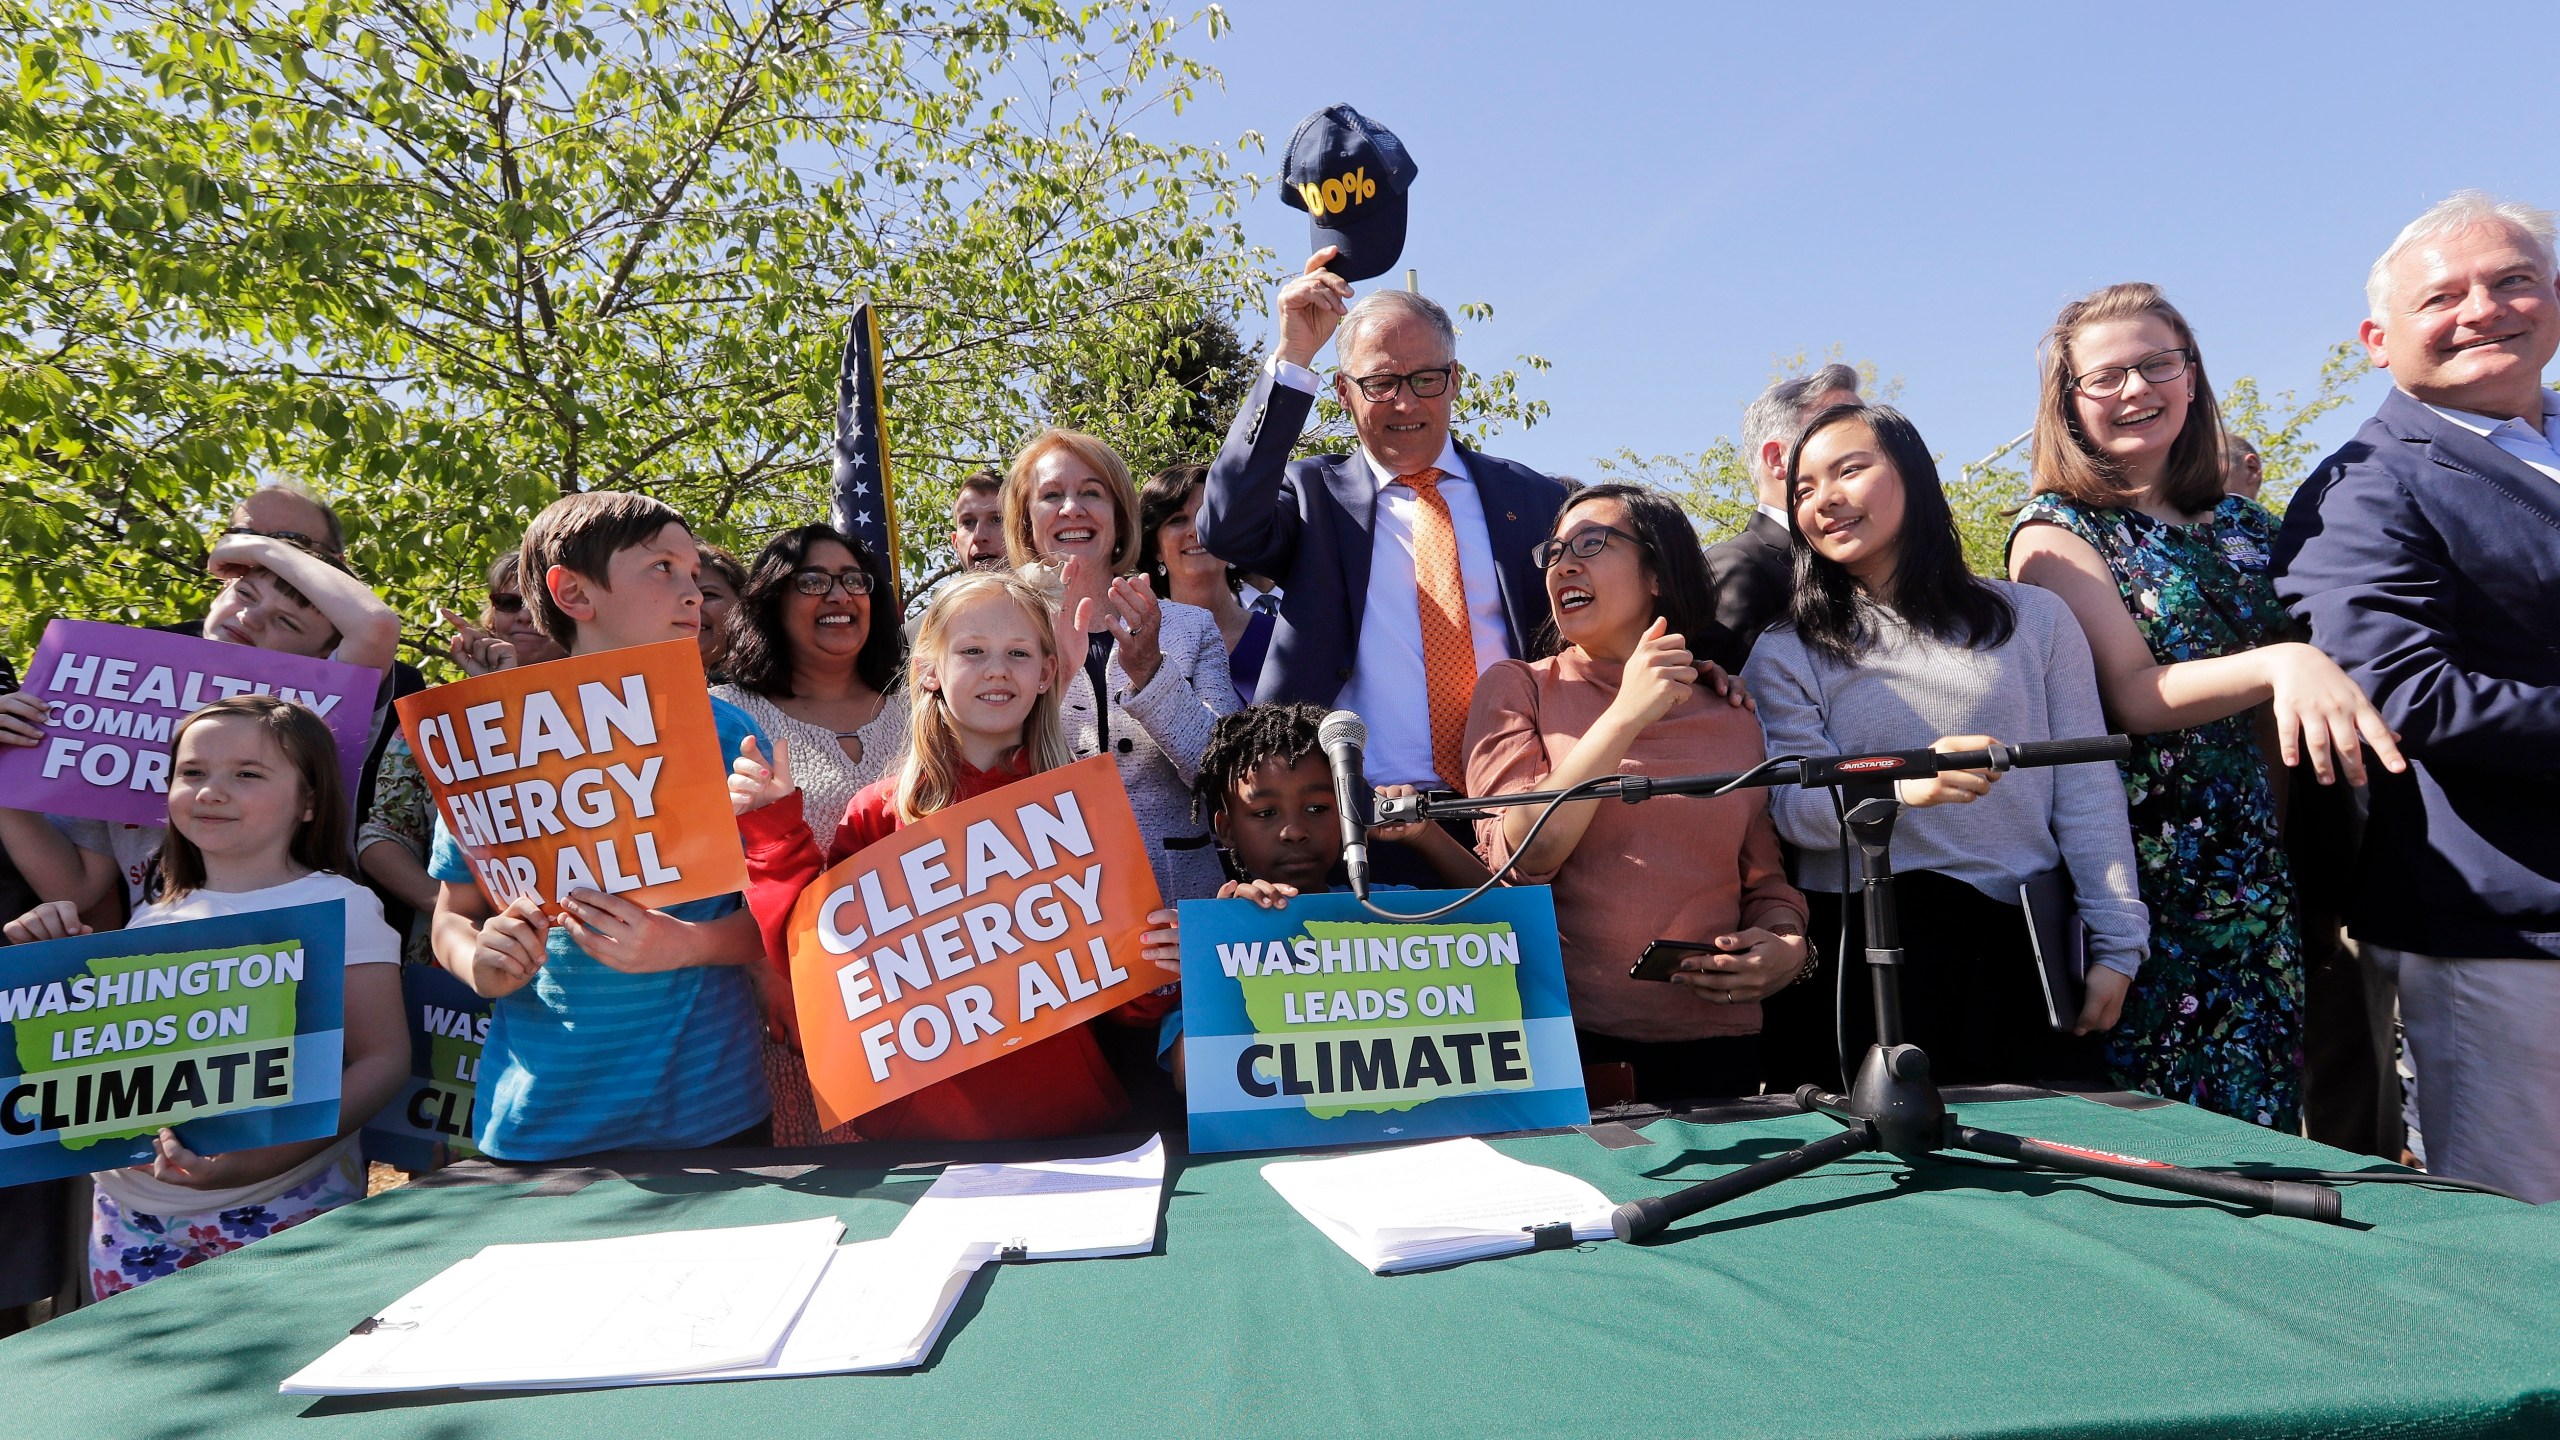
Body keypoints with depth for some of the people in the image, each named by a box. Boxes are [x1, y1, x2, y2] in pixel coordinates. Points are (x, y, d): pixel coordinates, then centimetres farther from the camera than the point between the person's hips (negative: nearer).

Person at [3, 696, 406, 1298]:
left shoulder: (337, 905, -8)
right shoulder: (157, 915, 10)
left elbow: (383, 1060, -12)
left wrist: (267, 1157, -24)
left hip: (276, 1209, -5)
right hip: (131, 1208, 5)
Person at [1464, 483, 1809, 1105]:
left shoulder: (1732, 720, 9)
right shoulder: (1517, 687, 2)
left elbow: (1767, 880, 14)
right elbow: (1516, 858, -11)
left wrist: (1788, 947, -8)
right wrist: (1627, 714, -15)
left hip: (1712, 1044, 3)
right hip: (1558, 1034, -2)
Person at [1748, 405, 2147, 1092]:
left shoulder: (2034, 618, 7)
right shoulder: (1784, 655, 4)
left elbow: (2087, 791, 5)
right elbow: (1794, 806, -8)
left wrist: (2116, 946, -1)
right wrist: (1899, 786, -27)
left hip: (2022, 956, 1)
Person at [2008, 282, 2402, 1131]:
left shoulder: (2242, 526, 11)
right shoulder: (2056, 533, -4)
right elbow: (2132, 696, -17)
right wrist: (2278, 665, -31)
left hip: (2252, 879, 5)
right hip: (2133, 878, -5)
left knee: (2260, 1125, 9)